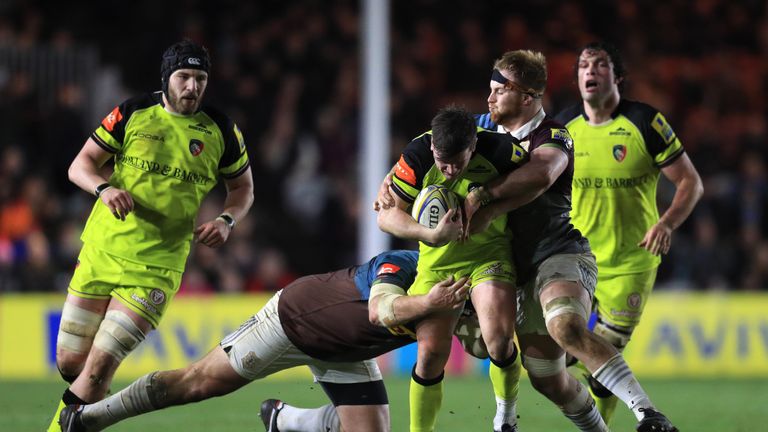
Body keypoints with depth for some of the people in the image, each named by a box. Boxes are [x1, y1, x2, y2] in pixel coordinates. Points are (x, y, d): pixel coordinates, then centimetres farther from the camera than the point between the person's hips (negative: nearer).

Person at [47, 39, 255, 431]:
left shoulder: (220, 131, 0)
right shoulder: (132, 114, -1)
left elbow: (243, 186, 15)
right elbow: (80, 164, 2)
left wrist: (226, 220, -6)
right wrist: (104, 188, -19)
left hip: (155, 267, -2)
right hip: (100, 253, 2)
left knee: (100, 364, -14)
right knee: (69, 362, 5)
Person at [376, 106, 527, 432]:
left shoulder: (498, 150, -20)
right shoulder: (417, 157, -20)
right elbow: (386, 216, -15)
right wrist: (430, 235, -29)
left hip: (490, 254, -1)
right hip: (437, 261, 1)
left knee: (499, 340, -21)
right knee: (430, 351, -8)